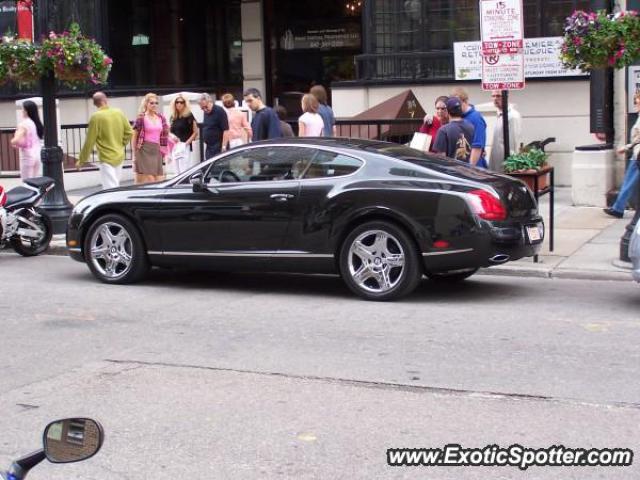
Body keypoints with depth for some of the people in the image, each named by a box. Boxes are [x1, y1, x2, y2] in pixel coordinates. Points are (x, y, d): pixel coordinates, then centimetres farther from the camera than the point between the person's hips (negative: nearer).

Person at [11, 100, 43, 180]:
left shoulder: (23, 124, -13)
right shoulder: (37, 123, 8)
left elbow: (16, 140, -26)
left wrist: (12, 141, -3)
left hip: (27, 156, -7)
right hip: (38, 155, 7)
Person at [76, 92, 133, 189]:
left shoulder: (96, 117, -13)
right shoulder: (119, 113, 2)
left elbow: (89, 141, -10)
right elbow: (129, 132, 5)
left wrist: (82, 160, -2)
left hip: (106, 158, -6)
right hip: (120, 156, 6)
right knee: (116, 186, 18)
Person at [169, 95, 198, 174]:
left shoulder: (189, 116, -4)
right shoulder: (173, 117, 12)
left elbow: (195, 132, -5)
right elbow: (169, 132, 22)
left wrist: (186, 143, -12)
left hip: (185, 147, -6)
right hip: (175, 147, 6)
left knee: (184, 171, -12)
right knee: (177, 172, 7)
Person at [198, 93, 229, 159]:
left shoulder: (220, 111, -12)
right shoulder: (206, 113, 13)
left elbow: (226, 130, -17)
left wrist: (224, 147, -20)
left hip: (219, 149, -8)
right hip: (209, 148, 8)